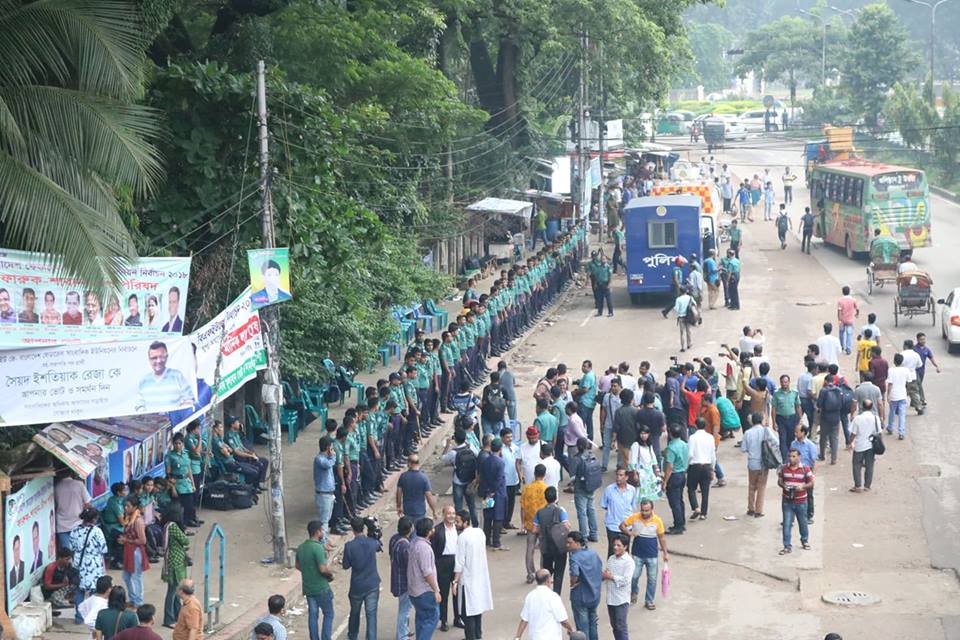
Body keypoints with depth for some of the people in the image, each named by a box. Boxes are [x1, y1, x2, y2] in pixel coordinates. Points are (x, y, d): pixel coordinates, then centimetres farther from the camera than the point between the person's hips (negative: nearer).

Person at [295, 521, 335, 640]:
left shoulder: (301, 547, 3)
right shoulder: (318, 547, -22)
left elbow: (298, 566, 15)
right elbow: (323, 569, -26)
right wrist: (330, 574, -7)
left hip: (307, 588, 7)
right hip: (321, 588, -7)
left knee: (312, 615, 14)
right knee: (328, 614, 7)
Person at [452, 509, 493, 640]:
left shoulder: (462, 537, -19)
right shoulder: (480, 532, 1)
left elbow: (460, 562, -19)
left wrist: (456, 581, -15)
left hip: (467, 578, -7)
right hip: (481, 575, 7)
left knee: (467, 609, 1)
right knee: (477, 604, 19)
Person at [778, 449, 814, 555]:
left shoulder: (805, 469, -8)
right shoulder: (784, 468, -1)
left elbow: (811, 483, -5)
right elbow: (779, 481, 7)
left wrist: (803, 486, -24)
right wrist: (783, 485, -16)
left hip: (801, 502, -1)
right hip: (787, 501, 1)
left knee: (803, 522, 17)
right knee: (787, 524, -3)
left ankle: (805, 540, 41)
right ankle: (787, 546, 4)